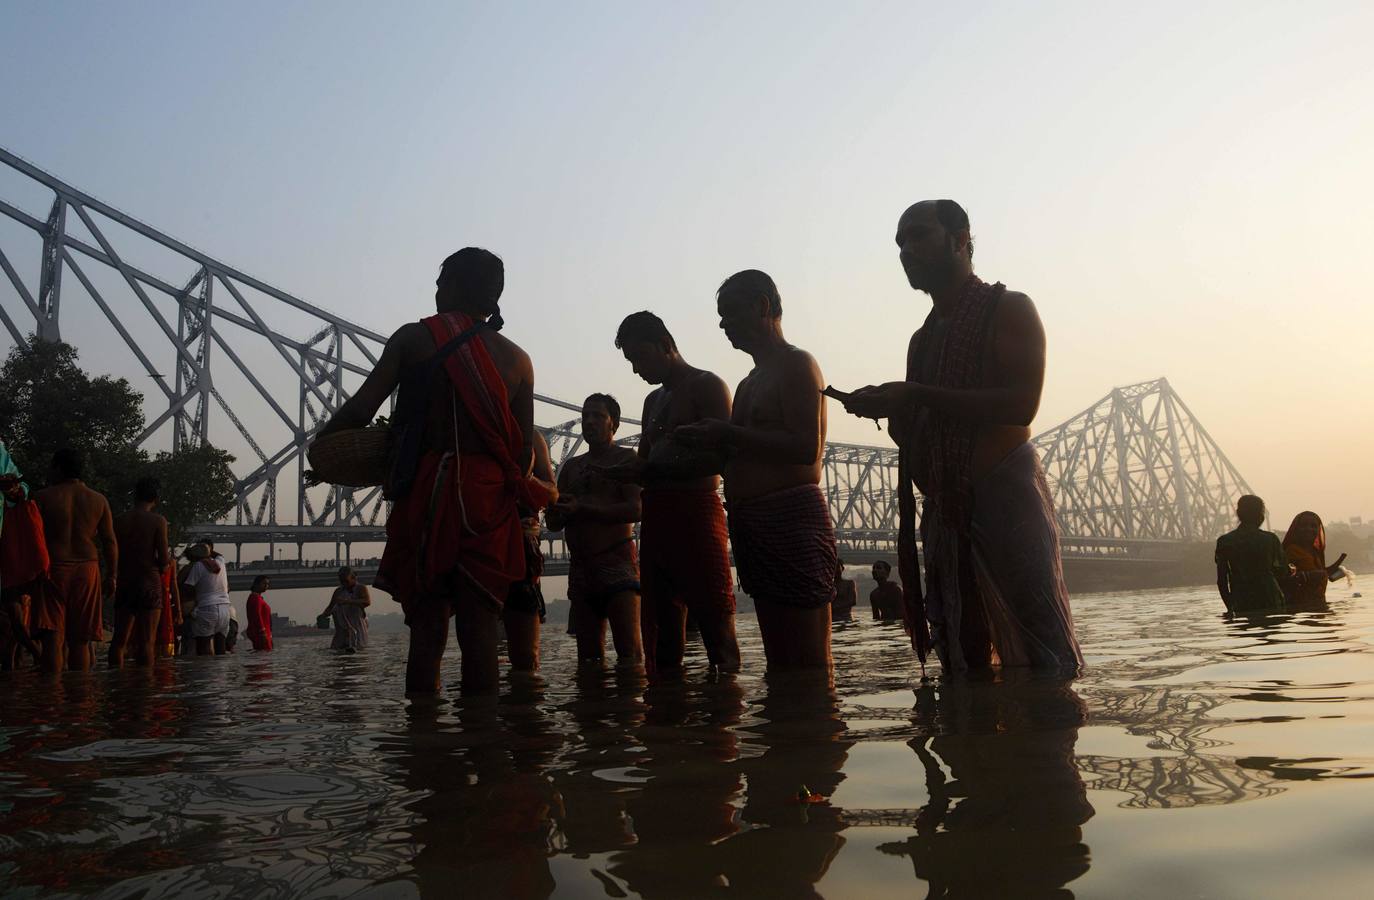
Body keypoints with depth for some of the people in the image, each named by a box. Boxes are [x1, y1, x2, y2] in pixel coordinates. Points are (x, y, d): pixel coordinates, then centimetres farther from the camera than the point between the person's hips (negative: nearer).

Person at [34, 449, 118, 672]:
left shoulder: (43, 497, -2)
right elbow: (110, 542, 6)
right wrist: (111, 576, 11)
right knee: (80, 639, 8)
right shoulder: (98, 500, 6)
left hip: (54, 569, -3)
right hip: (87, 569, 3)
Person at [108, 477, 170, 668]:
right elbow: (164, 560, -9)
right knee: (147, 641, -2)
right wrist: (164, 565, 13)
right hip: (150, 585, -4)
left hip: (124, 585, 4)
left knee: (119, 639, 10)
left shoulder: (119, 521, 4)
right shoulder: (158, 521, -7)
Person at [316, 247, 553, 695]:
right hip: (490, 501, 2)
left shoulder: (414, 337, 4)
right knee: (479, 632, 4)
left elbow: (361, 409, -1)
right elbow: (525, 452, 7)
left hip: (427, 494, -2)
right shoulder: (517, 359, 11)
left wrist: (323, 440, 16)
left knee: (427, 631, 2)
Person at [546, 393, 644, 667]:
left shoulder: (626, 458, 4)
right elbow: (552, 522, 18)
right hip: (580, 567, 6)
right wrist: (561, 509, -6)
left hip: (617, 560, -6)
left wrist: (583, 509, -14)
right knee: (588, 657, 6)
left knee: (629, 651, -13)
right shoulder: (572, 467, 21)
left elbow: (636, 510, -11)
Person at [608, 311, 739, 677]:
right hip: (656, 519, 8)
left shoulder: (706, 385, 0)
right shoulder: (653, 400, 24)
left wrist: (652, 472, -17)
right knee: (660, 626, 6)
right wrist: (623, 469, 5)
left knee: (715, 618, -10)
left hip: (697, 513, -8)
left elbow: (718, 458, -12)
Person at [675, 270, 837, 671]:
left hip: (792, 518, -9)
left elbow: (806, 447, -15)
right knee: (780, 664, 8)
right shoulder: (750, 382, 27)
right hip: (753, 524, 9)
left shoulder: (796, 365, -2)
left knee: (810, 666, -9)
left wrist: (730, 434, -12)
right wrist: (710, 441, 10)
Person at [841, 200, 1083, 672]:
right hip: (945, 516, 7)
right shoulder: (923, 339, 23)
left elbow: (1020, 405, -14)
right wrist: (886, 406, 1)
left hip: (1007, 498, -7)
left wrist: (916, 396, -15)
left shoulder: (1008, 309, 2)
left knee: (1043, 659, -9)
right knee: (962, 665, 7)